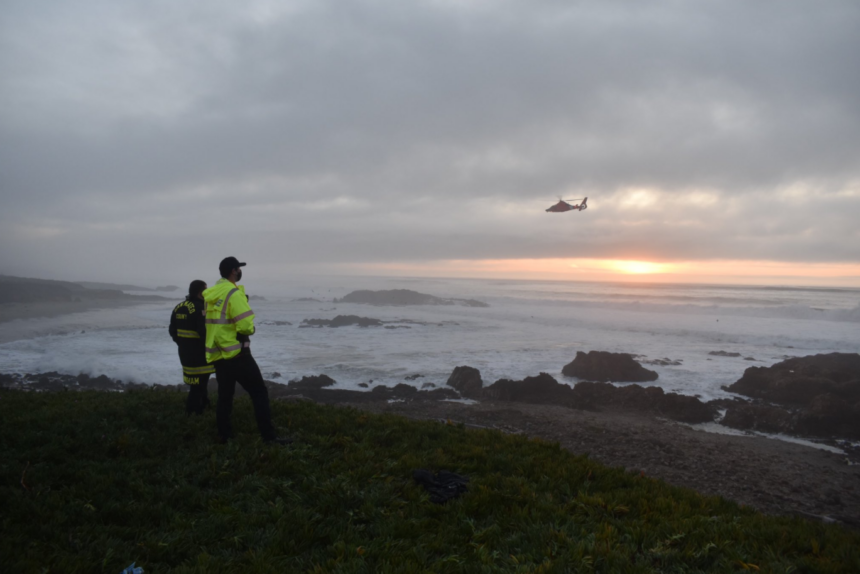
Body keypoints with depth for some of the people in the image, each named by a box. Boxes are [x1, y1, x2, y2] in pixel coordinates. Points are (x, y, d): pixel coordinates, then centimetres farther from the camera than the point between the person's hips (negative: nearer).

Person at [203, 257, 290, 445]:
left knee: (224, 395, 16)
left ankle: (224, 435, 22)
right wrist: (251, 329, -3)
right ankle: (268, 436, -4)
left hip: (216, 354, 8)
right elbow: (245, 326, -23)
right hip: (236, 354, -8)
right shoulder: (234, 293, -17)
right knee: (259, 393, -3)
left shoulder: (211, 295, 10)